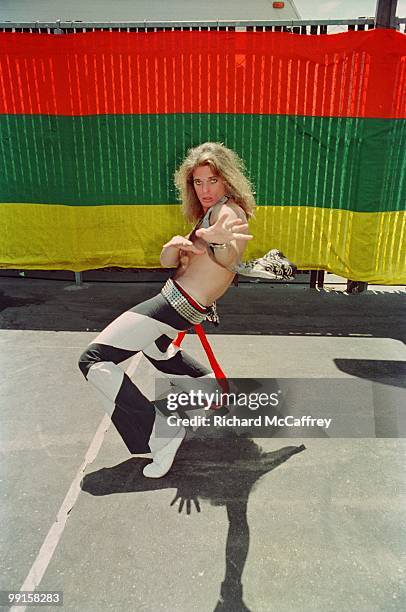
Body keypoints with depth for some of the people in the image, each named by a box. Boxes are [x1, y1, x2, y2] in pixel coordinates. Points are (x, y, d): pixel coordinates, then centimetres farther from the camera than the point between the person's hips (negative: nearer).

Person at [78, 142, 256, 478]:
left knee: (94, 360, -12)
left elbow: (229, 259, -36)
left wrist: (221, 241, -60)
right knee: (156, 349, 39)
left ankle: (160, 434, -15)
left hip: (177, 303, -10)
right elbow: (167, 261, 7)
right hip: (183, 306, 10)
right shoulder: (209, 214, 16)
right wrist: (176, 245, -16)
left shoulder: (227, 210, -12)